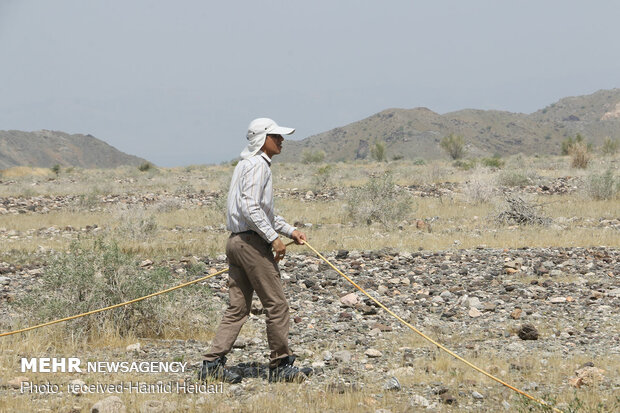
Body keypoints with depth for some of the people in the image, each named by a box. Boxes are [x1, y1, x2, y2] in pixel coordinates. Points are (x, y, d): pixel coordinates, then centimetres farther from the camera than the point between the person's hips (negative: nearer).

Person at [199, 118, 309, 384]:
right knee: (276, 304, -2)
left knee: (238, 308, 8)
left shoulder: (245, 165, 22)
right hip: (252, 242, -10)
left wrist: (290, 230, 24)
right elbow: (250, 207, -23)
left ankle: (212, 363, 3)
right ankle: (281, 365, 3)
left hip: (236, 242, 10)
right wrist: (273, 237, -21)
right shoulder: (258, 165, -11)